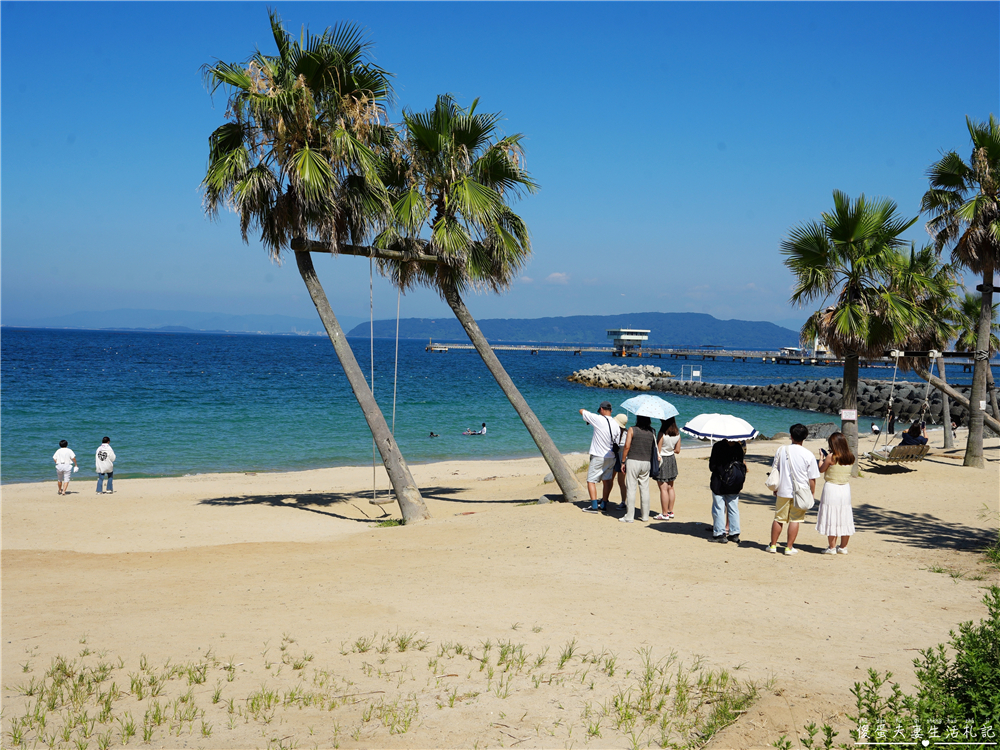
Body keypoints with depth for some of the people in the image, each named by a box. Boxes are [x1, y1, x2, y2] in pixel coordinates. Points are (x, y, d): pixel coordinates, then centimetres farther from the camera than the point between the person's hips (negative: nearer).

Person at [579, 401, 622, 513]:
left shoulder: (598, 419, -14)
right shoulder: (616, 425, 3)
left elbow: (581, 411, -3)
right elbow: (616, 443, 9)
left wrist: (588, 412, 20)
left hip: (598, 457, -6)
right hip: (611, 457, 6)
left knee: (591, 480, 0)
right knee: (607, 480, 16)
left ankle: (594, 506, -7)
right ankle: (603, 505, 22)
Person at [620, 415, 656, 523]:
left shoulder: (632, 430, -7)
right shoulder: (652, 432, 4)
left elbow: (627, 446, -10)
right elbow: (654, 448, 6)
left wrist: (623, 462, -4)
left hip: (633, 461, -4)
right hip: (646, 462, 4)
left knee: (631, 488, -1)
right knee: (645, 489, 10)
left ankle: (629, 517, -1)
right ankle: (645, 516, 14)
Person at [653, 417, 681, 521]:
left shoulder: (662, 434, -19)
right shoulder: (677, 434, 0)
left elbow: (658, 450, -16)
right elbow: (677, 450, 8)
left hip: (662, 459, -7)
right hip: (672, 459, 7)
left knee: (663, 488, -3)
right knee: (670, 487, 16)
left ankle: (664, 514, 0)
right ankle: (670, 511, 22)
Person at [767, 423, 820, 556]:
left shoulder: (781, 451, -2)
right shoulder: (808, 455, -8)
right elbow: (812, 479, -5)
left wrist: (775, 489, 18)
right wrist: (812, 494, 8)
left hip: (783, 491, 2)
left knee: (779, 519, 11)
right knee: (795, 520, 6)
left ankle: (773, 545, 19)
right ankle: (789, 547, 9)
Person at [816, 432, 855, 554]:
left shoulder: (831, 457, -14)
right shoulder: (850, 458, 2)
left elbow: (821, 470, -2)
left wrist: (821, 458, 13)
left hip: (831, 488, -5)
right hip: (845, 488, 5)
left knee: (831, 519, 2)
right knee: (844, 518, 12)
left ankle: (832, 547, 5)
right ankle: (843, 547, 19)